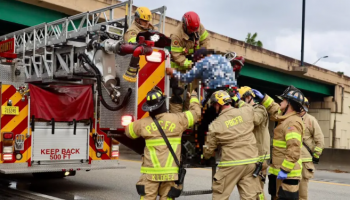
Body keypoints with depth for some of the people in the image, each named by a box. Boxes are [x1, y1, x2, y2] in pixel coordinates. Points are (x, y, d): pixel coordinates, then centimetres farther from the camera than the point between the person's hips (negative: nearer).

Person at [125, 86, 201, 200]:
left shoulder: (143, 123, 0)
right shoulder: (177, 119, -3)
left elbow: (129, 131, 20)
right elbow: (195, 112, 13)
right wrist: (193, 97, 31)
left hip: (150, 172, 0)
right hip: (170, 172, 0)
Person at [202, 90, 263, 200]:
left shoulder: (216, 124, -3)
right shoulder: (246, 112, 0)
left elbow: (209, 150, 8)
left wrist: (204, 156, 30)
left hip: (231, 164, -3)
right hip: (251, 162, 4)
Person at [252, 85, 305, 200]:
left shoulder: (293, 122, -19)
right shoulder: (286, 118, 12)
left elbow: (294, 150, -28)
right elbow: (275, 110, 34)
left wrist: (285, 169, -28)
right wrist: (263, 98, 26)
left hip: (287, 173, -11)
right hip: (278, 170, 11)